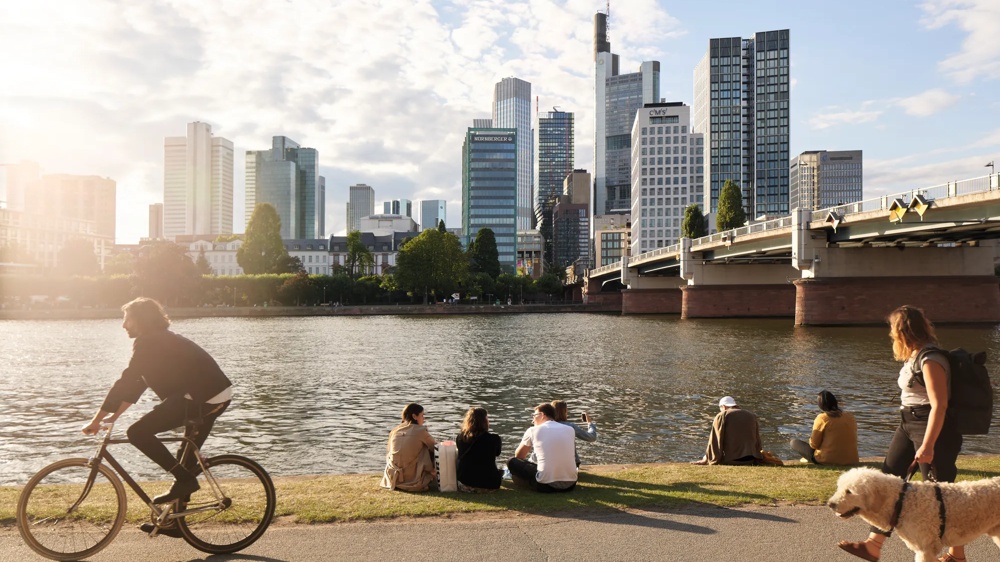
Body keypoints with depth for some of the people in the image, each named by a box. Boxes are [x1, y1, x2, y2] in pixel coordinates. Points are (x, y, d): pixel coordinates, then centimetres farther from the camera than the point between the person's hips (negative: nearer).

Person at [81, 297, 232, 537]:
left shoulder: (148, 343, -6)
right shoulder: (160, 341, 24)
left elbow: (125, 383, -10)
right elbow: (136, 384, 27)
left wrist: (96, 421, -6)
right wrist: (113, 416, 25)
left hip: (201, 397, -10)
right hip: (218, 396, 10)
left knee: (138, 432, -9)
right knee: (188, 455, 18)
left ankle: (184, 480, -5)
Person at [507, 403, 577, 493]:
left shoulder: (533, 430, 2)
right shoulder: (569, 430, 9)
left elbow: (518, 456, 16)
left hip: (546, 485, -3)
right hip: (570, 484, 3)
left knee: (512, 462, 16)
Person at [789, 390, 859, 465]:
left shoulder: (822, 418, -13)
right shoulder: (851, 417, 1)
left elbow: (814, 444, -9)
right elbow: (853, 440, 13)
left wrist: (811, 438, 13)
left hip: (827, 461, -5)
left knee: (793, 442, 10)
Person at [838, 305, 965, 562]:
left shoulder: (930, 360, -19)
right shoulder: (914, 357, 11)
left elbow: (939, 405, -23)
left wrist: (927, 445, -25)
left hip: (932, 427, -10)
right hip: (908, 424, 10)